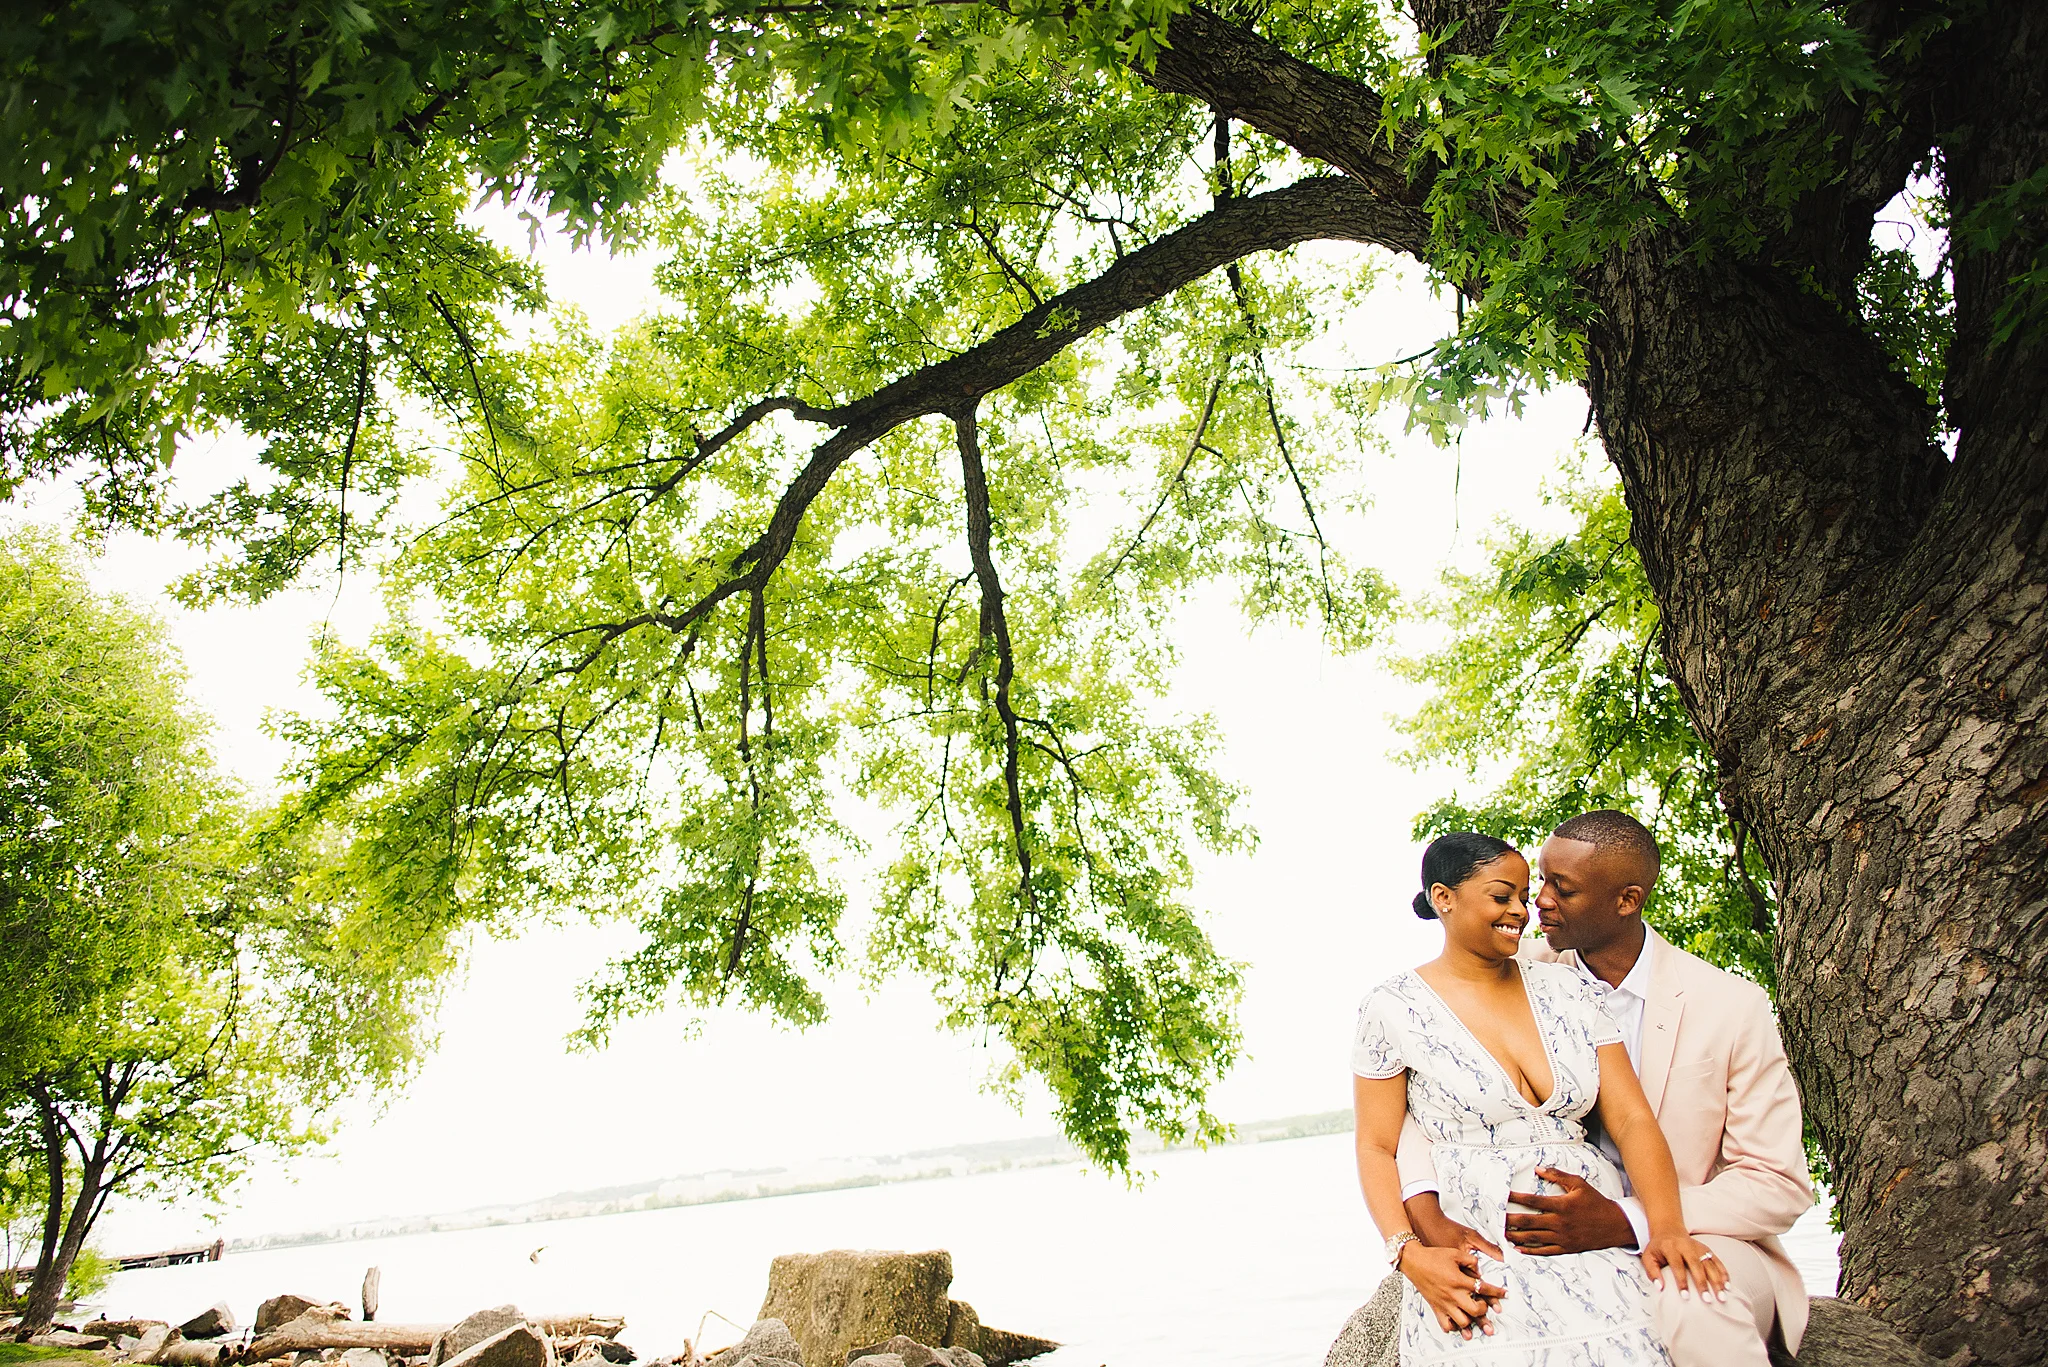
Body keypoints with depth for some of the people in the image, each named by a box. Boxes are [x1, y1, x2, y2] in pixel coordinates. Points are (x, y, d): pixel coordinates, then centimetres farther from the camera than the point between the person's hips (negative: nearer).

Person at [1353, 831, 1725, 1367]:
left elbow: (1632, 1119, 5)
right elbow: (1376, 1148, 3)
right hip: (1477, 1257, -4)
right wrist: (1410, 1255, -14)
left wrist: (1667, 1226, -13)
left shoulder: (1563, 987, 12)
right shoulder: (1394, 1009, 3)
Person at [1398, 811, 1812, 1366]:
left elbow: (1780, 1184, -7)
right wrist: (1427, 1218, -27)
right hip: (1555, 1238, 2)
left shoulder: (1732, 1005, -8)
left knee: (1694, 1307, -36)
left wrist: (1624, 1222, -22)